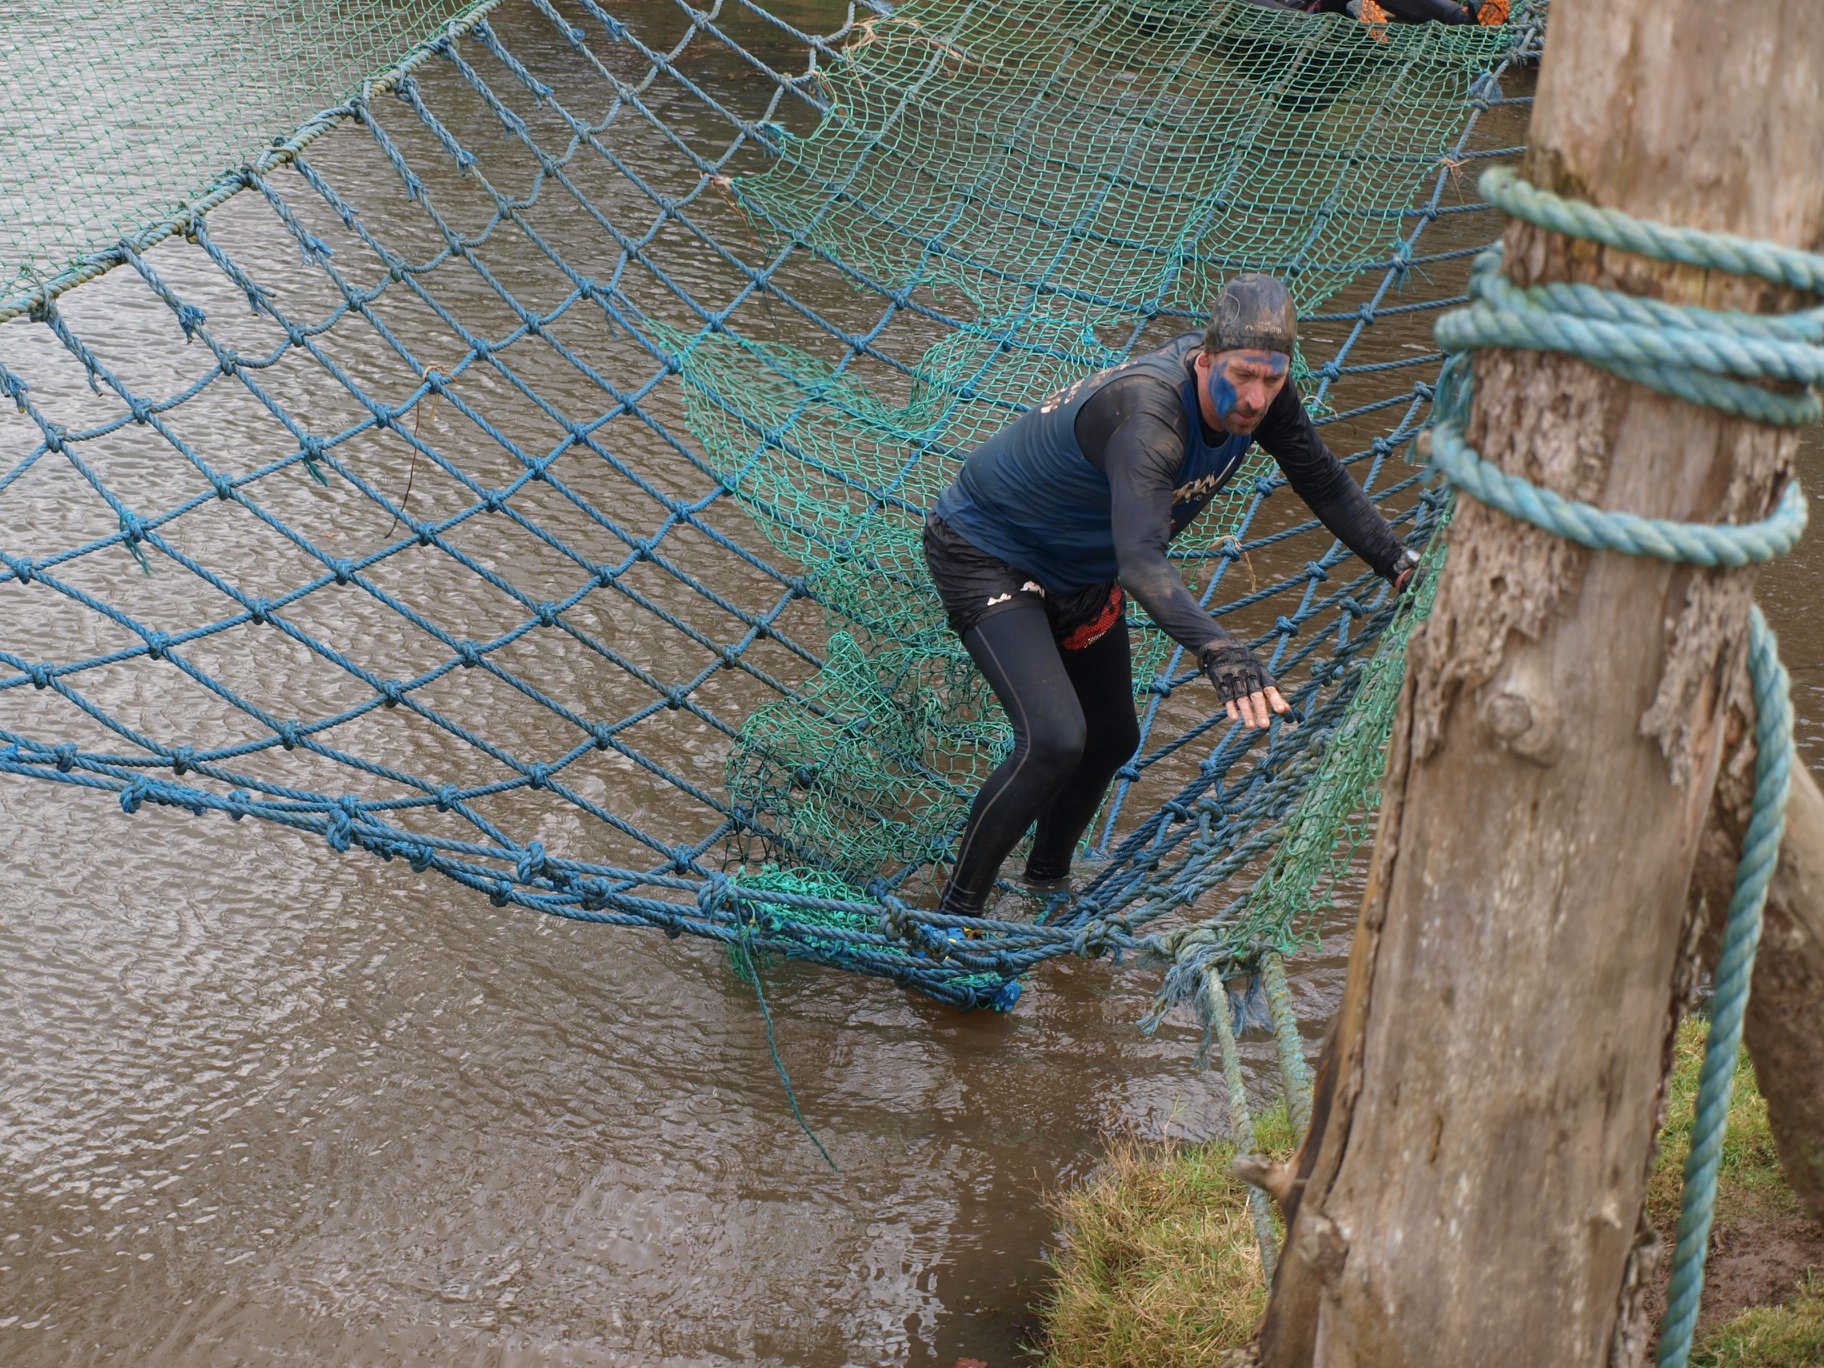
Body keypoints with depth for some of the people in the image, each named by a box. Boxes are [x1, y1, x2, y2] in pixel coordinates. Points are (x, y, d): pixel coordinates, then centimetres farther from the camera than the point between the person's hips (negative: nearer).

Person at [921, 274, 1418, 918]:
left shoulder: (1259, 392, -16)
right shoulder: (1148, 412, -40)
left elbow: (1325, 483, 1)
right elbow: (1140, 560, -52)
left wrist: (1400, 564, -7)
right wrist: (1220, 653, -64)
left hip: (1079, 568, 9)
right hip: (986, 555, -8)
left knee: (1112, 740, 17)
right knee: (1054, 741, -24)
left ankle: (1046, 878, 43)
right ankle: (954, 915, -7)